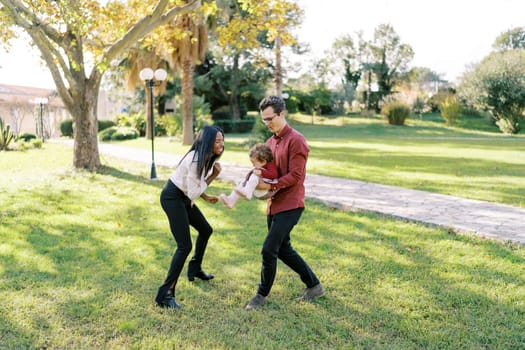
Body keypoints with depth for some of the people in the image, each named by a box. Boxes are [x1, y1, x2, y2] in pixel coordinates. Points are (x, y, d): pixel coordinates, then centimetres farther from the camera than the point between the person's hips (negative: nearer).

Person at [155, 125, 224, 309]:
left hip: (183, 197, 10)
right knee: (184, 246, -15)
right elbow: (193, 192, -21)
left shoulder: (207, 158, 4)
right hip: (172, 198, -10)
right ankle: (165, 294, -13)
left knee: (206, 230, 22)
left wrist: (206, 197, 6)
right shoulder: (195, 160, -25)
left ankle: (195, 269, 41)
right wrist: (213, 176, -15)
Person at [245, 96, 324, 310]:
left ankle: (262, 294, 11)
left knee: (269, 250, -9)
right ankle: (314, 285, 29)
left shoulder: (296, 140, -14)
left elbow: (295, 176, -18)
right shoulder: (271, 141, 13)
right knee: (283, 249, 15)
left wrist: (270, 186, -24)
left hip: (290, 205, -9)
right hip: (274, 203, 9)